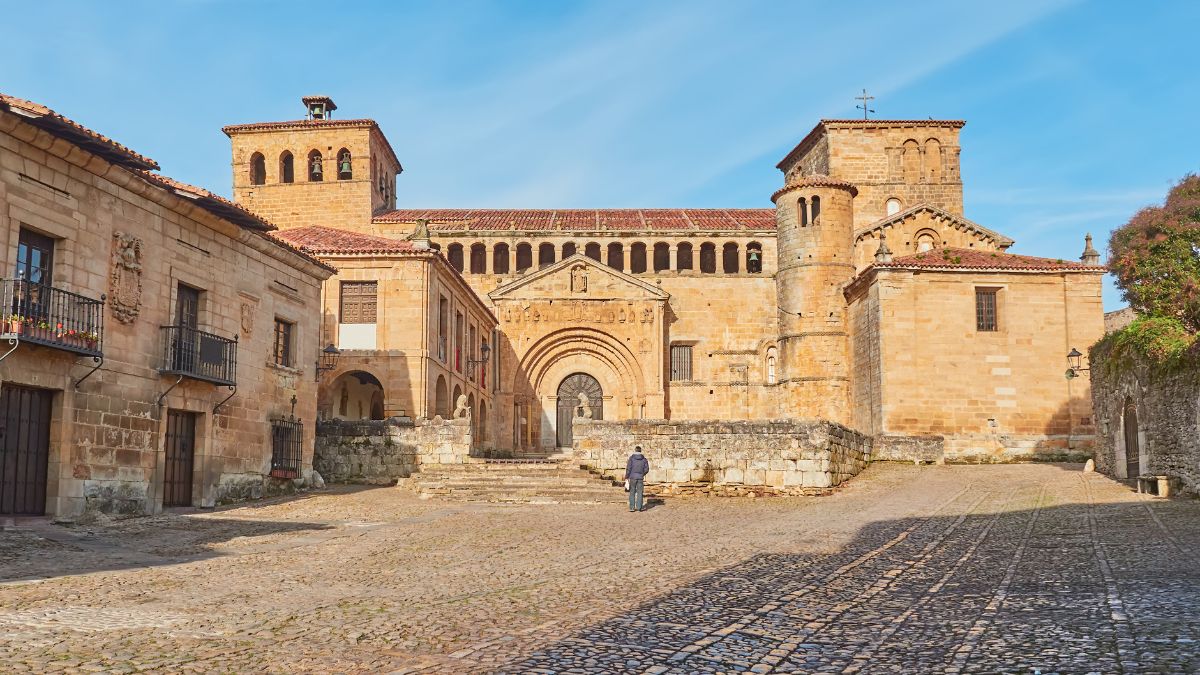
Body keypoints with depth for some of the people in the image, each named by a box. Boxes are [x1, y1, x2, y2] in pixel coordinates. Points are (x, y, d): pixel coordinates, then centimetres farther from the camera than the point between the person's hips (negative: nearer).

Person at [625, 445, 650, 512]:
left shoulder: (631, 458, -5)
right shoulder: (644, 459, 2)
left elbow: (628, 468, -8)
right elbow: (646, 469, 4)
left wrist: (626, 476, 2)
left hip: (633, 477, -1)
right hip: (640, 478, 1)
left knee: (632, 493, 4)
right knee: (639, 492, 7)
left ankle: (632, 507, 3)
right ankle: (639, 507, 8)